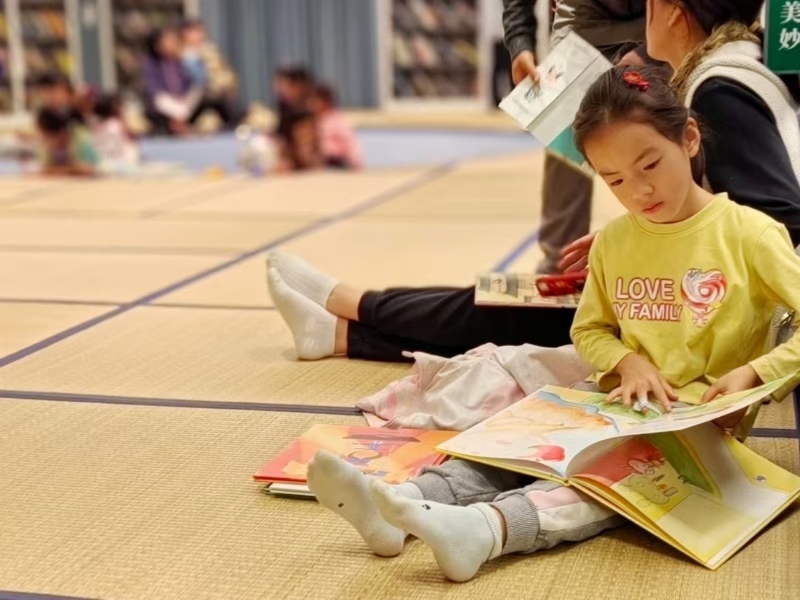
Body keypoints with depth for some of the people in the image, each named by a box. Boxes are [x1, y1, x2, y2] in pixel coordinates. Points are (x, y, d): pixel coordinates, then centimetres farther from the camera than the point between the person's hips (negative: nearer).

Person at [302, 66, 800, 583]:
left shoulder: (748, 234, -9)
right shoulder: (613, 241, 7)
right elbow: (589, 330, 17)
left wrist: (752, 373, -23)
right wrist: (627, 360, -4)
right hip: (624, 412, 6)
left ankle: (482, 529, -56)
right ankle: (399, 506, -36)